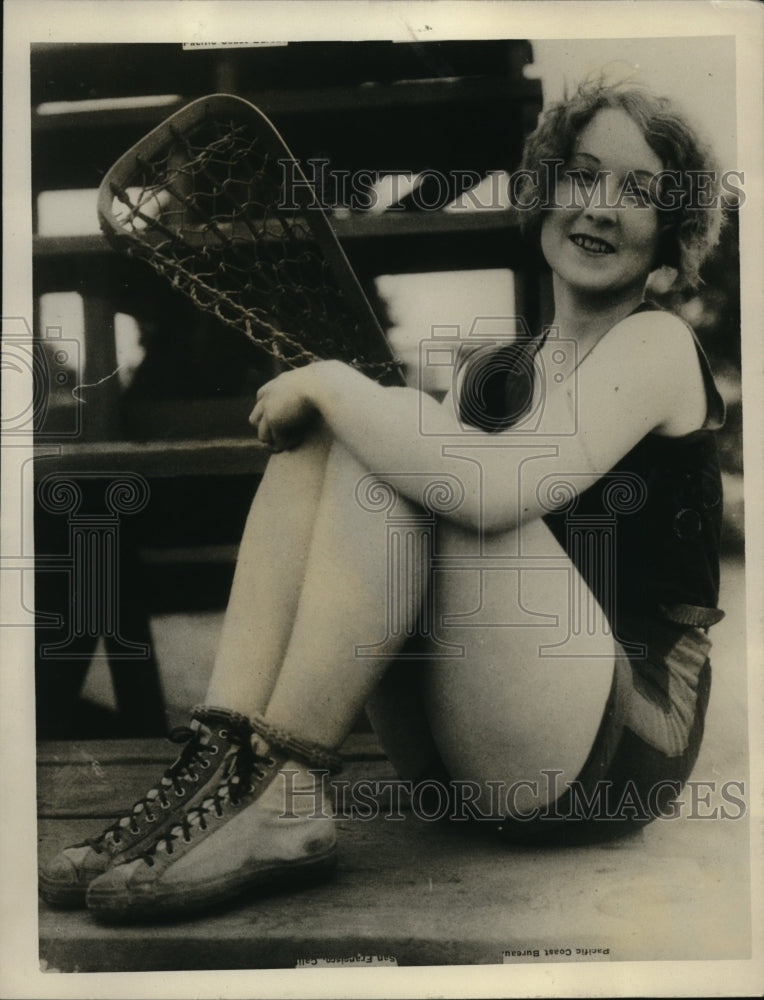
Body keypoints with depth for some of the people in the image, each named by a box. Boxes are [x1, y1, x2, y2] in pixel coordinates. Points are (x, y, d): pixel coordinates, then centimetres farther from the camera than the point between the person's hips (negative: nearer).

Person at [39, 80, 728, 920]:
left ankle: (279, 792, -22)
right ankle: (224, 757, -20)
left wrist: (330, 384, -12)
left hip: (618, 750, -6)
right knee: (319, 436, -5)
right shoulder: (488, 368, 16)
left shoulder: (657, 344, -5)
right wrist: (320, 397, -10)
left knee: (397, 437, -23)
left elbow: (494, 489, -23)